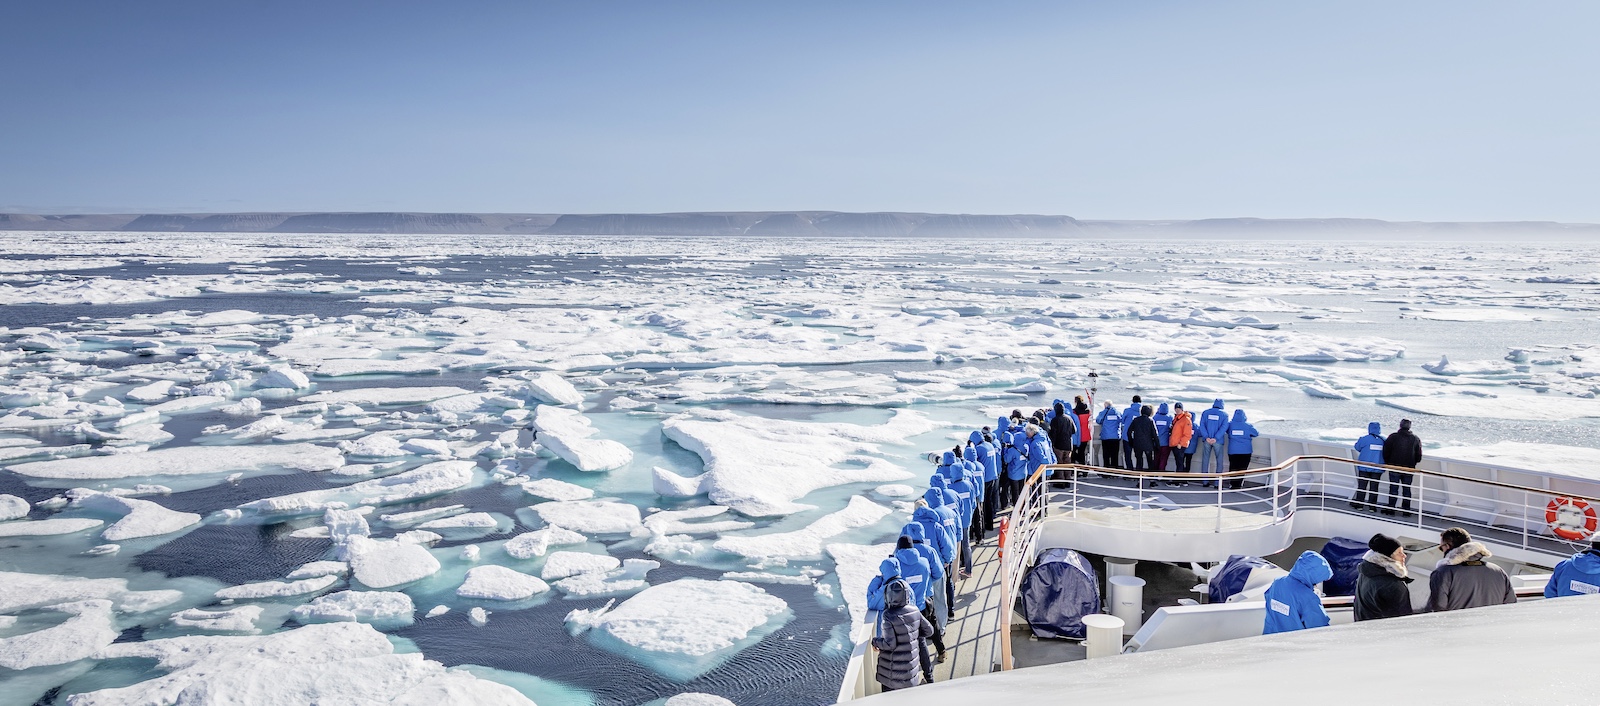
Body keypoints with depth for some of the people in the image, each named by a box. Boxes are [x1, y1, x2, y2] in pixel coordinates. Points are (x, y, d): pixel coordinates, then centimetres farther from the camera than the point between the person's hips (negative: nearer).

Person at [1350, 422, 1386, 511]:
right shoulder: (1383, 440, -3)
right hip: (1378, 468, 2)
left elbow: (1357, 447, 1)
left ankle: (1359, 504, 8)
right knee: (1374, 487, 7)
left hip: (1365, 467, -2)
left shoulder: (1365, 439, -12)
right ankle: (1372, 506, 9)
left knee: (1362, 486, 6)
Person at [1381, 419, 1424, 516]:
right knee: (1407, 489, 11)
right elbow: (1419, 456, 5)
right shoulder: (1415, 439, 1)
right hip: (1409, 468, 3)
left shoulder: (1393, 437, -8)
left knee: (1393, 489, 2)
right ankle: (1406, 509, 13)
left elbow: (1386, 452, -4)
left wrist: (1388, 463, 10)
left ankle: (1391, 508, 0)